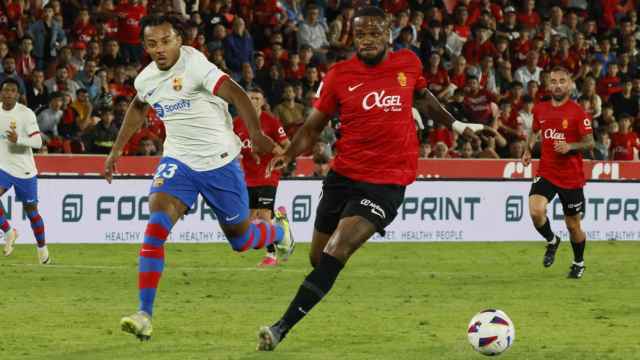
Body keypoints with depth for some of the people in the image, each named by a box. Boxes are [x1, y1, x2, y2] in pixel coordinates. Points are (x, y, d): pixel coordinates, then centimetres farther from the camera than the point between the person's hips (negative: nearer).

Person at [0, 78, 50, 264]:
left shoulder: (26, 113, -11)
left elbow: (38, 142, -17)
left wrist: (18, 140, -32)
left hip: (24, 170, -3)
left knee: (31, 210, 6)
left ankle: (42, 249, 23)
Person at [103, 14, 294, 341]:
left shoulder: (194, 65, -20)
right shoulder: (146, 80, 2)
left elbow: (235, 94, -29)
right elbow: (137, 108, 25)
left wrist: (256, 134, -41)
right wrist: (116, 150, 25)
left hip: (219, 161, -4)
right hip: (178, 161, 4)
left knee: (240, 239, 10)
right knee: (156, 226, -20)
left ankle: (279, 231, 48)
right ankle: (144, 315, -23)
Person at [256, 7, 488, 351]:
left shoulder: (409, 63, 1)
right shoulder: (339, 75, -1)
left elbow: (422, 96, 25)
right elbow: (314, 125, 4)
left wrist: (454, 124, 29)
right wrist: (288, 154, -13)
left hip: (387, 182, -2)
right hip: (343, 175, 2)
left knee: (336, 253, -19)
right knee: (318, 257, 9)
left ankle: (283, 327, -22)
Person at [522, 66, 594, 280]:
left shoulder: (577, 112, -8)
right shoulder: (540, 109, 5)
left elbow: (590, 143, -7)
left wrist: (570, 146, -24)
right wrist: (528, 150, 9)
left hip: (571, 177, -3)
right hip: (546, 173, 3)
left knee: (573, 225, 8)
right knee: (536, 211, -22)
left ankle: (579, 263, 34)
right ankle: (551, 241, 9)